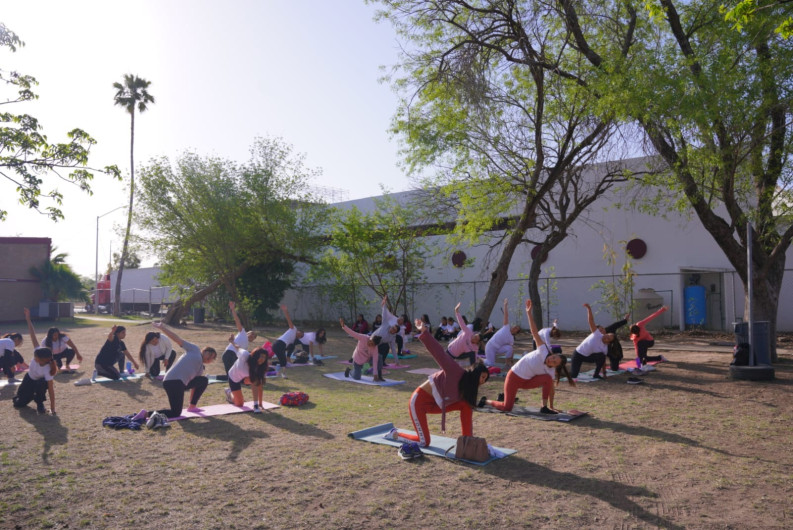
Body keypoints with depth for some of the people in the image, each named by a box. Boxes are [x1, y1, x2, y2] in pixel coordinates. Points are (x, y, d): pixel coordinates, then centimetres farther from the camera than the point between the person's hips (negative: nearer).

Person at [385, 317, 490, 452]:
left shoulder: (469, 390, 2)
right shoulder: (456, 372, -24)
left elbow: (469, 414, 7)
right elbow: (439, 353, -32)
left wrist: (470, 437, 5)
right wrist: (424, 333, -43)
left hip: (434, 404, 8)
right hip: (419, 400, -8)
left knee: (465, 405, -10)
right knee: (424, 442, -4)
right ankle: (395, 434, 18)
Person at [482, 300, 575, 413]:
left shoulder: (550, 371, -9)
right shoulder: (544, 350, -21)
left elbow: (551, 389, -1)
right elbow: (534, 332, -28)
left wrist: (551, 406, -5)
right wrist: (529, 313, -34)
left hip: (527, 381, 5)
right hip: (514, 377, -4)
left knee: (548, 379, -21)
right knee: (507, 408, -12)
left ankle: (545, 407, -8)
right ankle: (486, 401, 15)